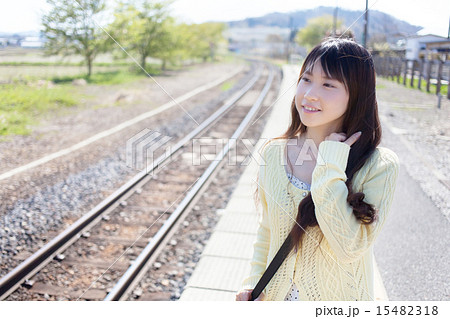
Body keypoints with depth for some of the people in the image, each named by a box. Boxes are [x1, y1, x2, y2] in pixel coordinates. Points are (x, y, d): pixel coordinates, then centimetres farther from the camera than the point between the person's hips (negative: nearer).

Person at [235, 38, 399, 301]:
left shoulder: (380, 166, -19)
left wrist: (331, 168, -28)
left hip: (338, 299, -2)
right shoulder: (274, 153, -8)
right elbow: (267, 228, 4)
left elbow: (349, 249, -29)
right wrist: (253, 280, -1)